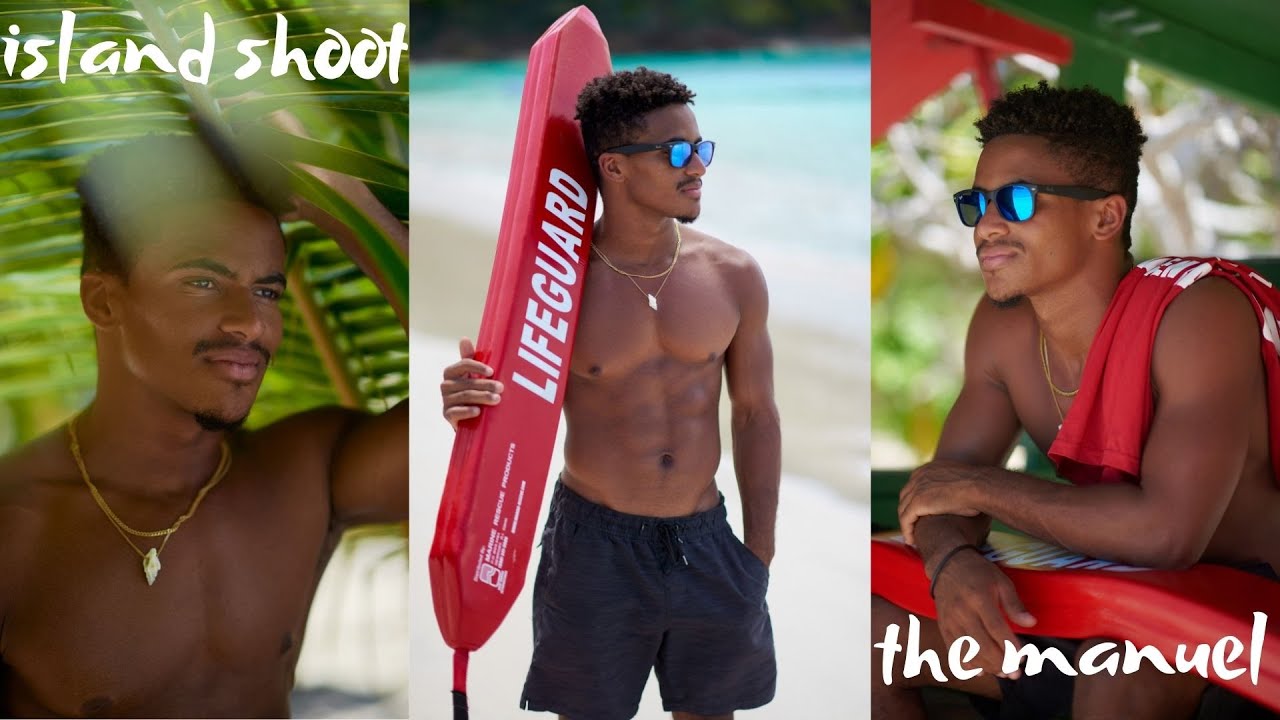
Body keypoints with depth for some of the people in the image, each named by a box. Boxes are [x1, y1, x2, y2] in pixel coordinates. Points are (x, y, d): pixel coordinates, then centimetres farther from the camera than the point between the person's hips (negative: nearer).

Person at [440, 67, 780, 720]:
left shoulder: (733, 274, -3)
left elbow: (755, 415, 6)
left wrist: (760, 552, 7)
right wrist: (464, 404, -27)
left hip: (705, 543, 2)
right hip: (594, 546, -2)